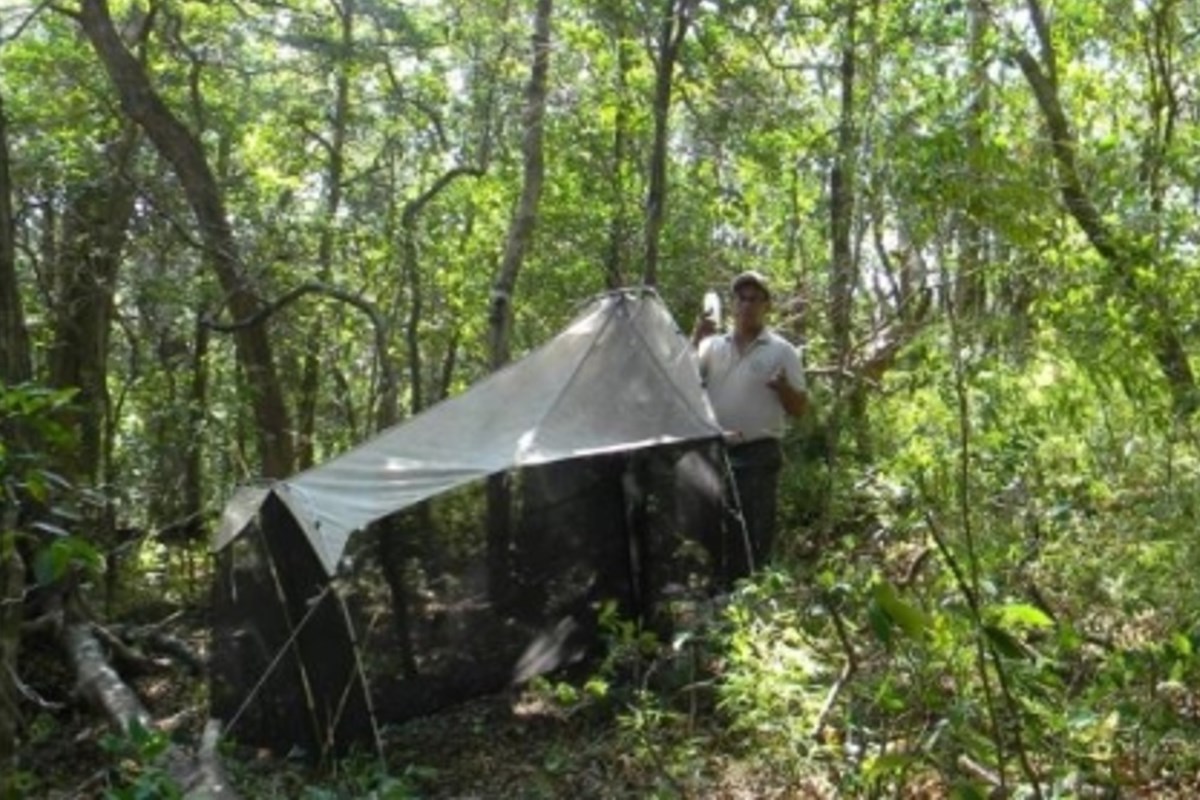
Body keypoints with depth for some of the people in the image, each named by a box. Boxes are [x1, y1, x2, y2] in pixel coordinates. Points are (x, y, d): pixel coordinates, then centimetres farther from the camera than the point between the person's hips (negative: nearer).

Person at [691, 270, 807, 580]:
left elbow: (800, 408, 1)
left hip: (759, 455, -3)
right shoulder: (713, 345, 9)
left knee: (755, 537, 0)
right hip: (715, 453, 3)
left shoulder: (782, 351, 2)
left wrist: (783, 387, -19)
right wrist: (696, 339, -11)